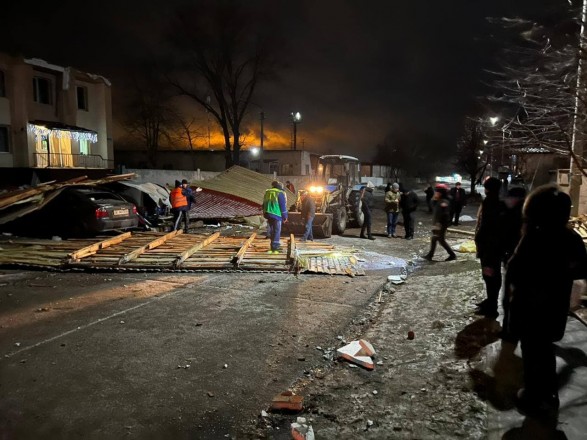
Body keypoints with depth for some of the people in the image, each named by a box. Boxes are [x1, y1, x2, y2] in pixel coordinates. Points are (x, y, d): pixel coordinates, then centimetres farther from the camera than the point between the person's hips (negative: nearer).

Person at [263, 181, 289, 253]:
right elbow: (283, 206, -8)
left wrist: (265, 213, 23)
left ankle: (276, 245, 26)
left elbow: (264, 204, 18)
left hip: (268, 214, 7)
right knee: (276, 231, -2)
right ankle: (274, 248, -5)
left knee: (272, 231, 16)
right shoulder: (280, 193, -7)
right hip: (276, 214, -7)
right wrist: (285, 217, -1)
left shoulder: (267, 192, 13)